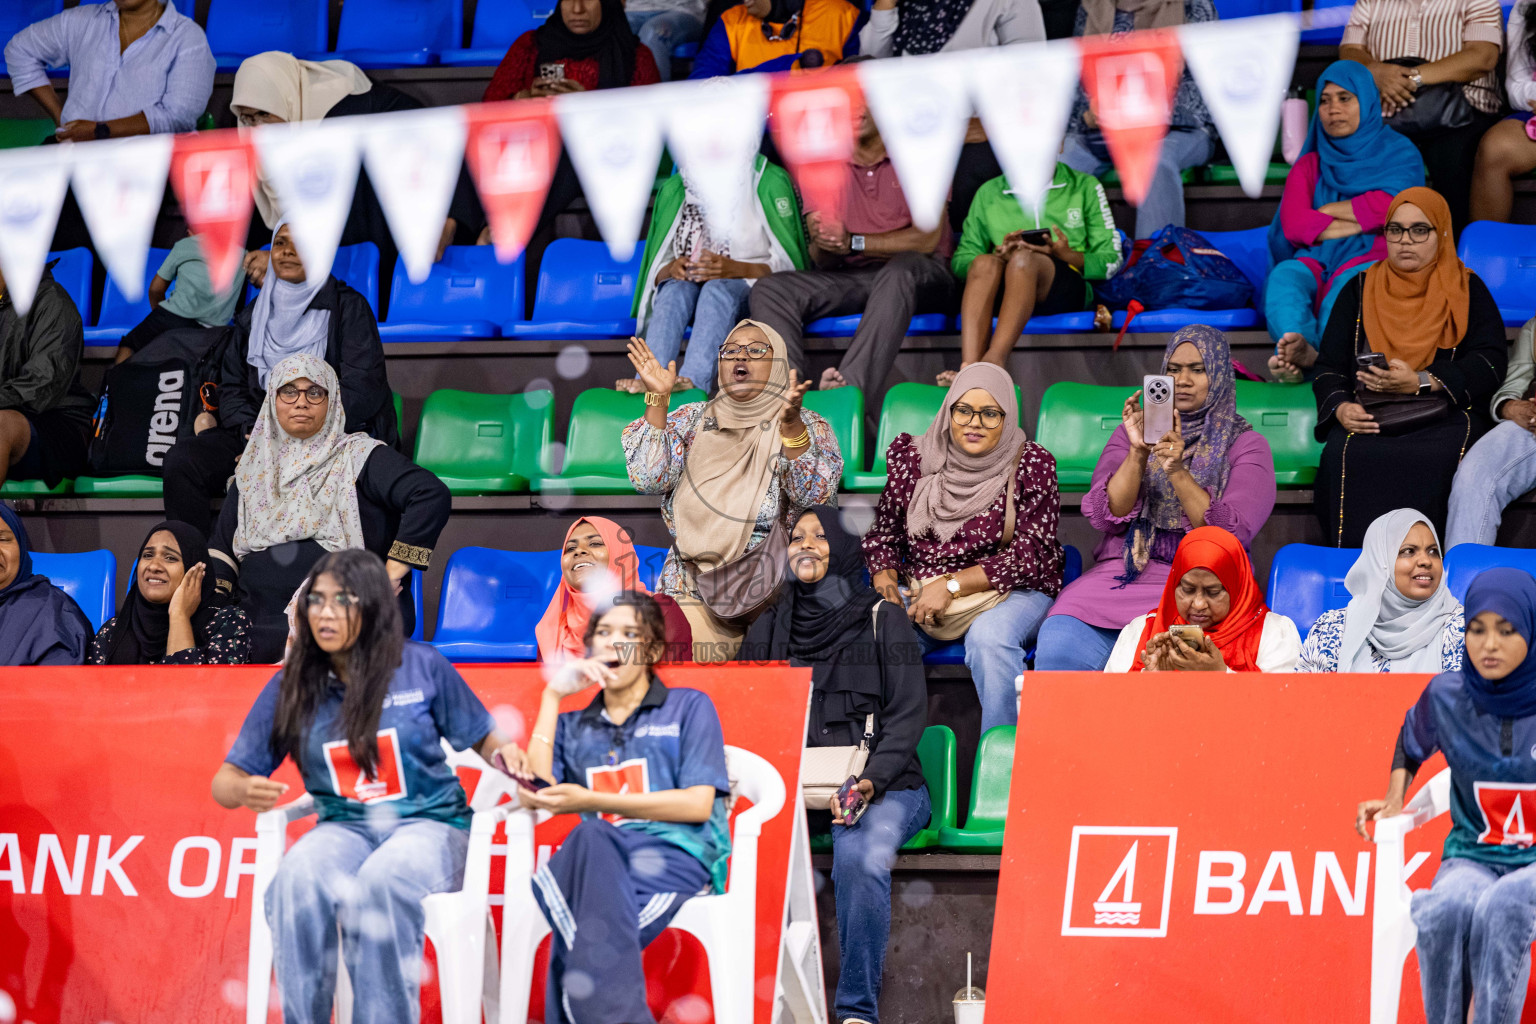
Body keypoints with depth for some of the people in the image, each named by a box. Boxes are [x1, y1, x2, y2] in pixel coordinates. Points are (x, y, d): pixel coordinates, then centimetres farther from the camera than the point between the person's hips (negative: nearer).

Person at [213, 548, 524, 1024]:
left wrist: (508, 756, -12)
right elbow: (225, 780, 7)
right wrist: (245, 791, -17)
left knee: (381, 881, -38)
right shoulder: (291, 686, 6)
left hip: (429, 824, -2)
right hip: (345, 828, 2)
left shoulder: (421, 666, 2)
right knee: (296, 878, -34)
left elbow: (484, 739, 12)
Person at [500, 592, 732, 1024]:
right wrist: (552, 697, 17)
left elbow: (698, 805, 5)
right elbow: (536, 795, 11)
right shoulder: (574, 727, 31)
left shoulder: (689, 707, 19)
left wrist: (592, 801, -2)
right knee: (590, 838, -40)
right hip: (599, 854, 2)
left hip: (675, 852, -2)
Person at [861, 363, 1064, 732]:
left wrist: (952, 585, -18)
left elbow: (1029, 555, -10)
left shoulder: (1032, 465, -4)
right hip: (919, 589, 3)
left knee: (990, 636, -37)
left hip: (1006, 592, -3)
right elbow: (882, 534, 13)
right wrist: (885, 581, -9)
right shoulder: (913, 459, 6)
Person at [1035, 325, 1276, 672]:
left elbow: (1230, 536, -7)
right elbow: (1104, 517, 3)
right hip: (1121, 575, 2)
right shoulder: (1134, 431, 17)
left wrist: (1177, 471, -18)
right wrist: (1138, 453, -11)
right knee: (1057, 649, -29)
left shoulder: (1247, 445, 9)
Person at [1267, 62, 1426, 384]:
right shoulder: (1309, 166, 23)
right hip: (1317, 260, 3)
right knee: (1285, 276, -34)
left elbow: (1384, 208, -5)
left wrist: (1324, 211, 5)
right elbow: (1293, 225, 3)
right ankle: (1303, 349, -63)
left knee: (1348, 284, -39)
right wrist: (1359, 222, -3)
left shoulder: (1399, 153, 15)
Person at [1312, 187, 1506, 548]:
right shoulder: (1360, 291, 20)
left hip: (1444, 415, -2)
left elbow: (1489, 362, 0)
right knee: (1346, 457, -35)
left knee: (1432, 462, -38)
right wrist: (1341, 408, -10)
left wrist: (1421, 383, -15)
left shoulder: (1468, 291, 14)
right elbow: (1329, 366, 14)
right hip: (1369, 417, 2)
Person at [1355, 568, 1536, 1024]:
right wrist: (1393, 799, 9)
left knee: (1499, 909, -38)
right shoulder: (1446, 696, 0)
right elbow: (1411, 745, 24)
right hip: (1473, 855, 2)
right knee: (1445, 910, -34)